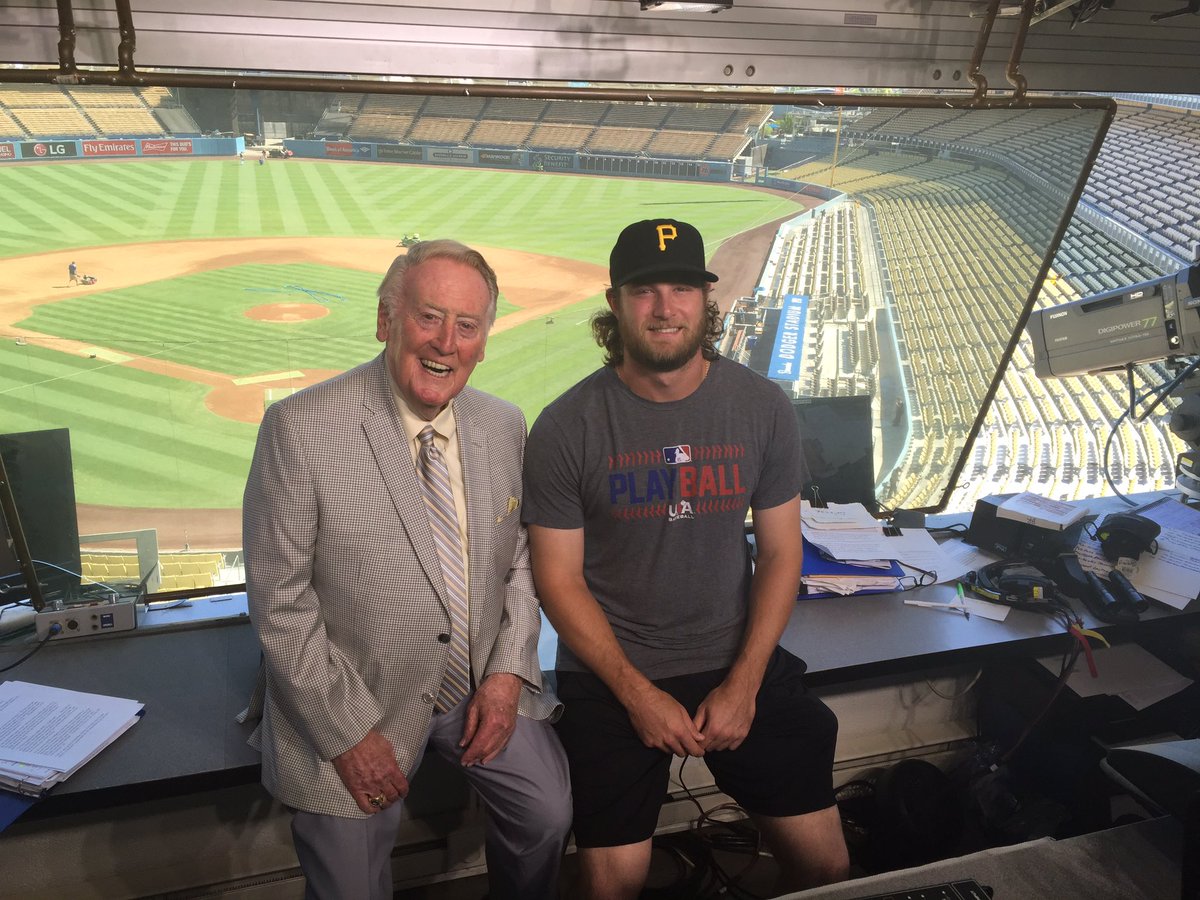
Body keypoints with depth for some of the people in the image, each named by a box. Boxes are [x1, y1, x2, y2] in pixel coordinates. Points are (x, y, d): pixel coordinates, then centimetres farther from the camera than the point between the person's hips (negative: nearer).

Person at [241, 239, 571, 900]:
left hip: (485, 685, 4)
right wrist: (348, 733, -15)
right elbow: (279, 602, -16)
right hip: (353, 708, -4)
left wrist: (508, 671, -5)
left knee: (548, 813, 6)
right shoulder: (301, 428, -19)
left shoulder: (503, 425, -3)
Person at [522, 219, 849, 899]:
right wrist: (637, 693, -12)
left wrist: (743, 684, -8)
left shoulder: (763, 409, -5)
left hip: (737, 660, 2)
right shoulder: (567, 428, -11)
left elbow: (781, 553, 1)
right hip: (611, 671, -1)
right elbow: (559, 578, -6)